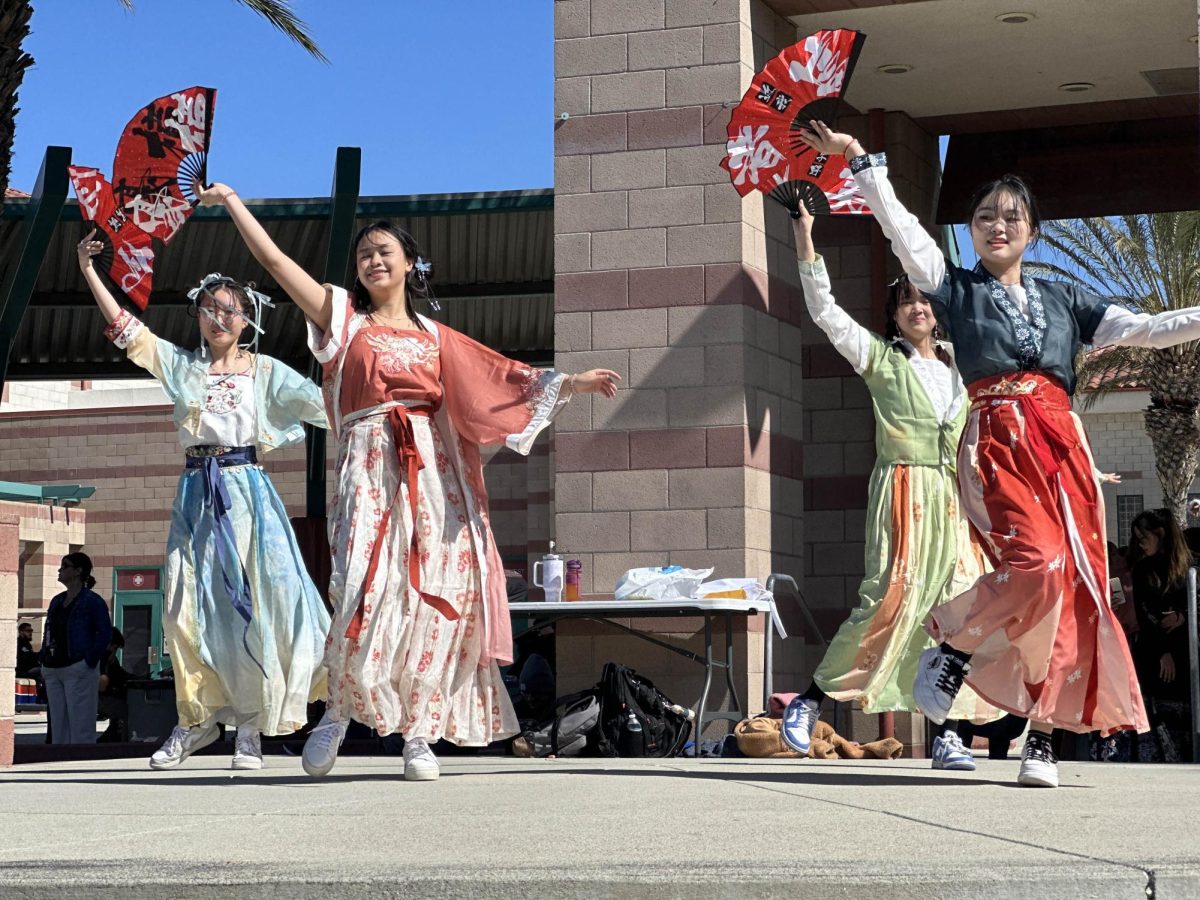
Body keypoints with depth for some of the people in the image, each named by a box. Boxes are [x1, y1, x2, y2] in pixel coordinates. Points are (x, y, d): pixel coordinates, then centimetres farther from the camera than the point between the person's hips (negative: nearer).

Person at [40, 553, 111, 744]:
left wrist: (91, 661, -16)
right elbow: (48, 633, 20)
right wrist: (44, 662, 8)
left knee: (80, 728, -8)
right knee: (58, 725, 10)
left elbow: (105, 632, -11)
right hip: (53, 671, 8)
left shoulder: (92, 601, -5)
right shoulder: (57, 601, 16)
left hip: (78, 670, -8)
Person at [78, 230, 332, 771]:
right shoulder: (179, 364, 12)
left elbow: (316, 402, 2)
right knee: (188, 606, -1)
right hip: (196, 491, 2)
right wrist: (89, 272, 5)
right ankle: (197, 717, 11)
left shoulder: (263, 370, 7)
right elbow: (125, 328, 9)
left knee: (254, 602, -9)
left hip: (246, 490, -2)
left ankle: (251, 722, -3)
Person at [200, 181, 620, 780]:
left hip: (432, 471, 3)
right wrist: (233, 203, 8)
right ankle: (337, 712, 3)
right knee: (368, 593, -17)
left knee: (435, 597, -6)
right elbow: (275, 261, 10)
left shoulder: (434, 337, 19)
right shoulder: (343, 316, 13)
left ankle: (418, 734, 0)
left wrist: (574, 384, 12)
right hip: (370, 468, -2)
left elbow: (505, 378, 19)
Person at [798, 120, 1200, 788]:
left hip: (1063, 447, 4)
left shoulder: (1062, 299, 21)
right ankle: (951, 649, -1)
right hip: (996, 444, -4)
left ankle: (1043, 737, 4)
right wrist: (862, 162, -7)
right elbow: (903, 230, 1)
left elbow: (1142, 329, 19)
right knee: (1036, 563, -27)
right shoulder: (956, 289, 12)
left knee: (1073, 585, -4)